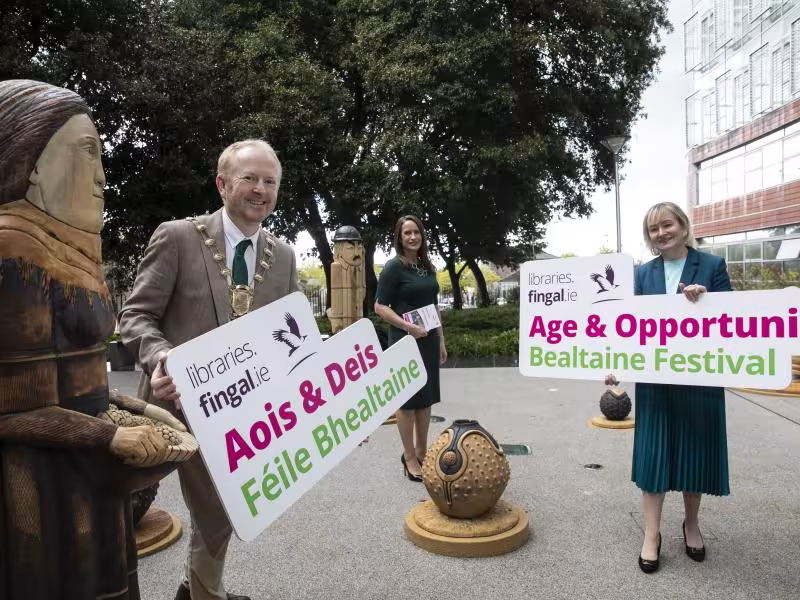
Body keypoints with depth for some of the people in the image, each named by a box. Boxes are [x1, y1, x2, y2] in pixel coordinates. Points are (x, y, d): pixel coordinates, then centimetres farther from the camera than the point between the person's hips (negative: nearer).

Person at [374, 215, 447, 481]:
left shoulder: (428, 267, 11)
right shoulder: (394, 267, -9)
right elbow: (380, 306, -12)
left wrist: (441, 340, 15)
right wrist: (408, 326, -23)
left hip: (428, 340, 7)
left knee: (426, 397, 13)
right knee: (408, 399, 3)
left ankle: (422, 453, 27)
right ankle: (409, 457, 16)